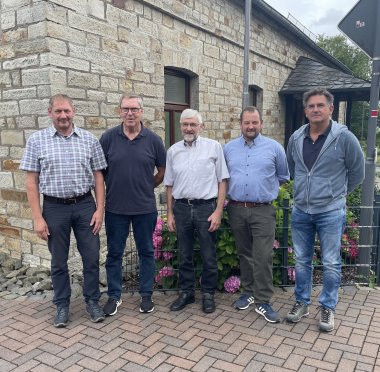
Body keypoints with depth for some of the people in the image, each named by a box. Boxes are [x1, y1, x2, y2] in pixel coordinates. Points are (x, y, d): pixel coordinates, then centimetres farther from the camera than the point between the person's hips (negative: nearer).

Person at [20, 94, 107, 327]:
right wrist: (38, 218, -7)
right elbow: (32, 181, -2)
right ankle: (62, 305, 29)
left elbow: (98, 177, 4)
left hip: (85, 205, 1)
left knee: (92, 257, 7)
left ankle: (92, 301, 27)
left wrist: (100, 209, -3)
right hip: (54, 207, 0)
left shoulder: (90, 139, 1)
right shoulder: (37, 140, -1)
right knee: (59, 261, 12)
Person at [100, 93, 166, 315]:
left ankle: (146, 295, 27)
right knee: (114, 253, 10)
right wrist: (114, 188, 5)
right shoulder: (108, 138, -2)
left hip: (145, 207, 0)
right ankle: (114, 296, 27)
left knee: (146, 252, 11)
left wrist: (146, 187, 8)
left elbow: (163, 172, 8)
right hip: (115, 207, 0)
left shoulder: (153, 139, -2)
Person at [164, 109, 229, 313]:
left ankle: (208, 293, 25)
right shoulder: (173, 150, 7)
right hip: (181, 208, 3)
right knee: (184, 255, 14)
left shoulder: (213, 147, -2)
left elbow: (222, 181, -3)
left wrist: (218, 211, -9)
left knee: (209, 256, 7)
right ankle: (186, 292, 30)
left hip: (206, 207, -3)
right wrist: (170, 214, 8)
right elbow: (169, 185, 11)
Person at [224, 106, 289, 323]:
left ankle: (264, 301, 5)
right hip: (236, 209, 3)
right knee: (244, 254, 13)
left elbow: (284, 176, 13)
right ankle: (248, 292, 27)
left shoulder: (274, 147, 1)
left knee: (263, 257, -6)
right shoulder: (229, 148, 8)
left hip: (263, 211, -3)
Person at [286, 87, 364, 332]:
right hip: (301, 211, 4)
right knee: (302, 261, 14)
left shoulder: (344, 138, -11)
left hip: (331, 212, -3)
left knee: (331, 264, 6)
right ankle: (302, 303, 31)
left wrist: (336, 193, 11)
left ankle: (328, 308, 24)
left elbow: (357, 173, 1)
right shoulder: (296, 138, 1)